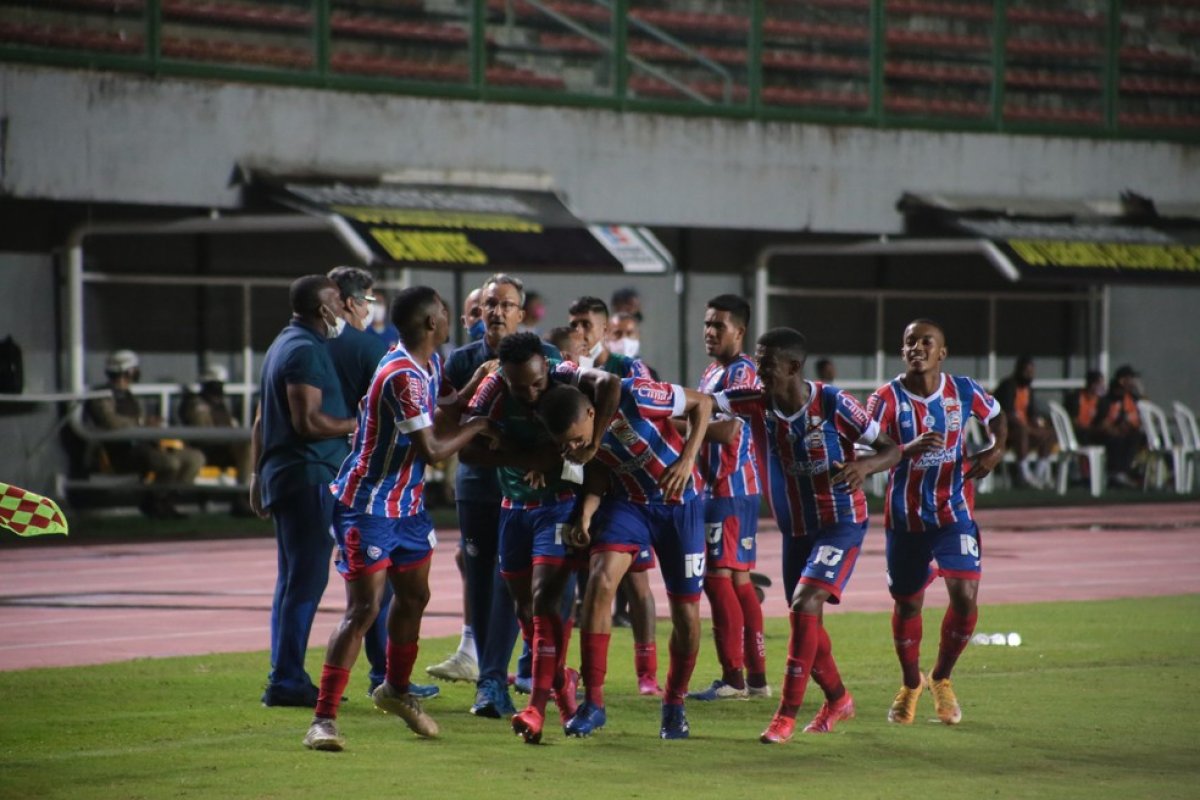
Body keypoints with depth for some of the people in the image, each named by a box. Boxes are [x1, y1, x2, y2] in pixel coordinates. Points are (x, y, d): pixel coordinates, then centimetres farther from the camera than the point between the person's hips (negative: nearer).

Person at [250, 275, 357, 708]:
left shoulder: (284, 344, 18)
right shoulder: (305, 350, -14)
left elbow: (261, 420, 23)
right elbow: (308, 421, -21)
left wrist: (258, 474, 26)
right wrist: (355, 425, -8)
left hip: (282, 474, 11)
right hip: (308, 476, -11)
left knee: (294, 580, 14)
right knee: (306, 580, -10)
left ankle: (285, 677, 16)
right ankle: (286, 681, -12)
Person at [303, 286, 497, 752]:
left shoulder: (430, 364, 4)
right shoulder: (402, 376, -26)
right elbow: (431, 450, -25)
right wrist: (477, 426, -10)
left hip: (407, 502, 10)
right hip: (367, 507, -10)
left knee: (413, 598, 20)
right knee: (363, 610, -14)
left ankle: (396, 690, 41)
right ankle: (324, 718, -13)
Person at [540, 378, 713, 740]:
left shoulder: (635, 397, -31)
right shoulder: (572, 434, -16)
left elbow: (702, 403, -17)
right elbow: (598, 471, 0)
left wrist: (687, 459, -24)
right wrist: (586, 515, -17)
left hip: (679, 501, -2)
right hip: (628, 502, 2)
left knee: (686, 612, 2)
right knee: (600, 580, -22)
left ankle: (674, 703, 26)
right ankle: (593, 702, -17)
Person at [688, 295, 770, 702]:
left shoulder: (742, 373, -12)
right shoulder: (714, 371, 19)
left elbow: (728, 428, -27)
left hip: (730, 488, -10)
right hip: (715, 485, 10)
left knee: (719, 576, -10)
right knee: (737, 579, 11)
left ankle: (733, 677, -8)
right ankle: (756, 676, 14)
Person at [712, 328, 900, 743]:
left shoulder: (831, 403, -18)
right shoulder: (755, 401, -6)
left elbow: (892, 449, -12)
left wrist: (864, 466, -33)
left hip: (841, 522, -6)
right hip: (795, 528, 6)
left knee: (805, 604, -20)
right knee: (806, 618, 12)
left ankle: (787, 715, -17)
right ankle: (838, 700, 36)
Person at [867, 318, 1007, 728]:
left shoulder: (963, 391, -3)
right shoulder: (886, 399, -11)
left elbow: (996, 416, 17)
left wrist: (997, 449, -4)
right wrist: (910, 449, -38)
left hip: (954, 512, 1)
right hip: (905, 517, -1)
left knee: (965, 598, -13)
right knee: (907, 603, 10)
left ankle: (941, 679, 12)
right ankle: (911, 685, 34)